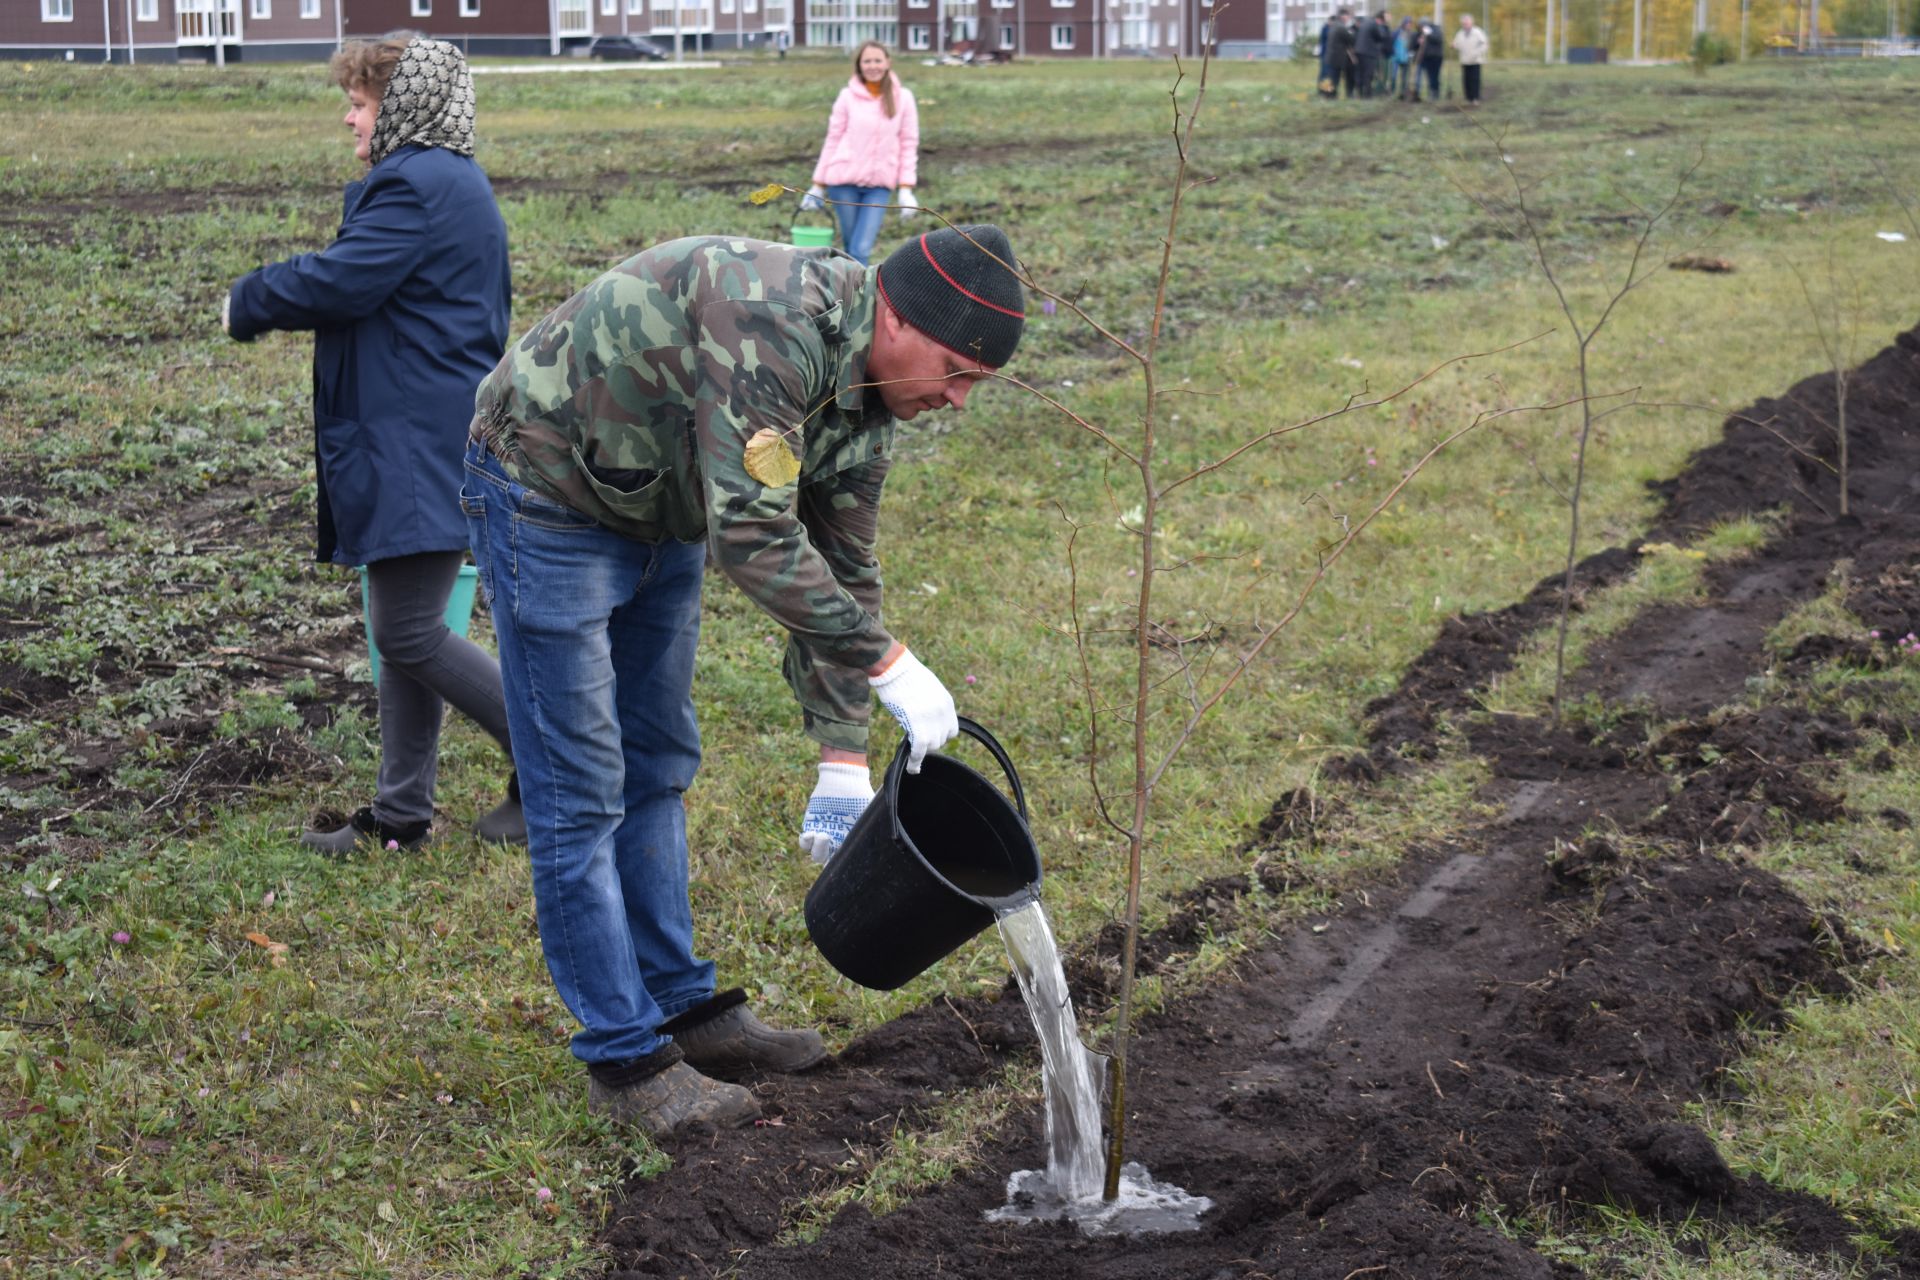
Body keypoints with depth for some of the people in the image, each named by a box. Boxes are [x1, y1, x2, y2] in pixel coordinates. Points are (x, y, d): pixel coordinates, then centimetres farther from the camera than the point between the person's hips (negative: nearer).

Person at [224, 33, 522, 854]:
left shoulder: (415, 186, -16)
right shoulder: (455, 182, 19)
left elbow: (339, 282, -21)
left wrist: (247, 303, -6)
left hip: (419, 448, -11)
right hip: (423, 440, 11)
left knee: (408, 633, -7)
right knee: (402, 630, 14)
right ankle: (401, 814, 20)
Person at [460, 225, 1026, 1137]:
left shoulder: (868, 387, -3)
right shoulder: (767, 321, -34)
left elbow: (841, 568, 3)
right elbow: (754, 539, -38)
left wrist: (843, 759, 0)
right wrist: (888, 662, -33)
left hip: (662, 515, 10)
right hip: (549, 502, -9)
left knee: (658, 769, 16)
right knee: (581, 794, -4)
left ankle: (681, 1008, 28)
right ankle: (625, 1060, 4)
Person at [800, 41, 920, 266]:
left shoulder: (903, 98, 3)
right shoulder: (848, 97, 1)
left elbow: (909, 144, 4)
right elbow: (832, 140, 6)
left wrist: (905, 189, -2)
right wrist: (818, 184, 7)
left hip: (880, 185, 0)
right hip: (845, 180, 0)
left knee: (861, 249, -10)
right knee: (851, 246, 4)